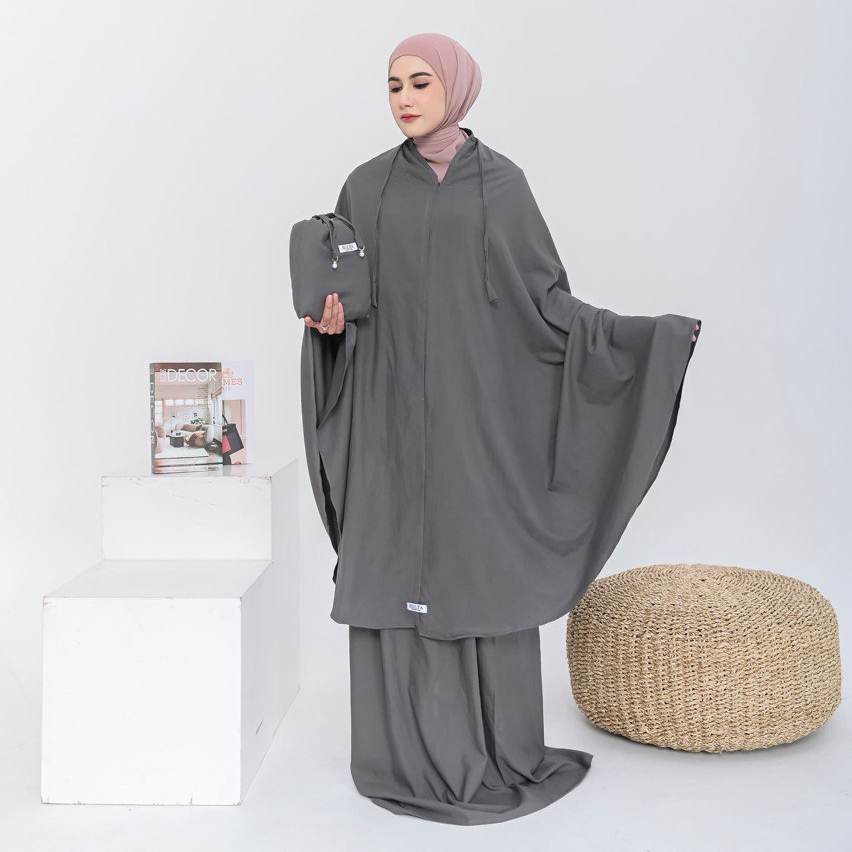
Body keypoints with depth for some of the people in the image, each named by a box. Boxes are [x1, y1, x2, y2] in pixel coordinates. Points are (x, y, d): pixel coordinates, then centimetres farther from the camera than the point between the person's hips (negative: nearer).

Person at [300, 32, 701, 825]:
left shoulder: (502, 182, 4)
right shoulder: (366, 185, 8)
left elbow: (543, 297, 3)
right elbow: (342, 301, 9)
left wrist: (653, 332, -4)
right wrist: (328, 323, -15)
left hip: (478, 405, -1)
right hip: (393, 410, 1)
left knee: (484, 567, 2)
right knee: (394, 570, 1)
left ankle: (493, 748, 16)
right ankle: (406, 749, 15)